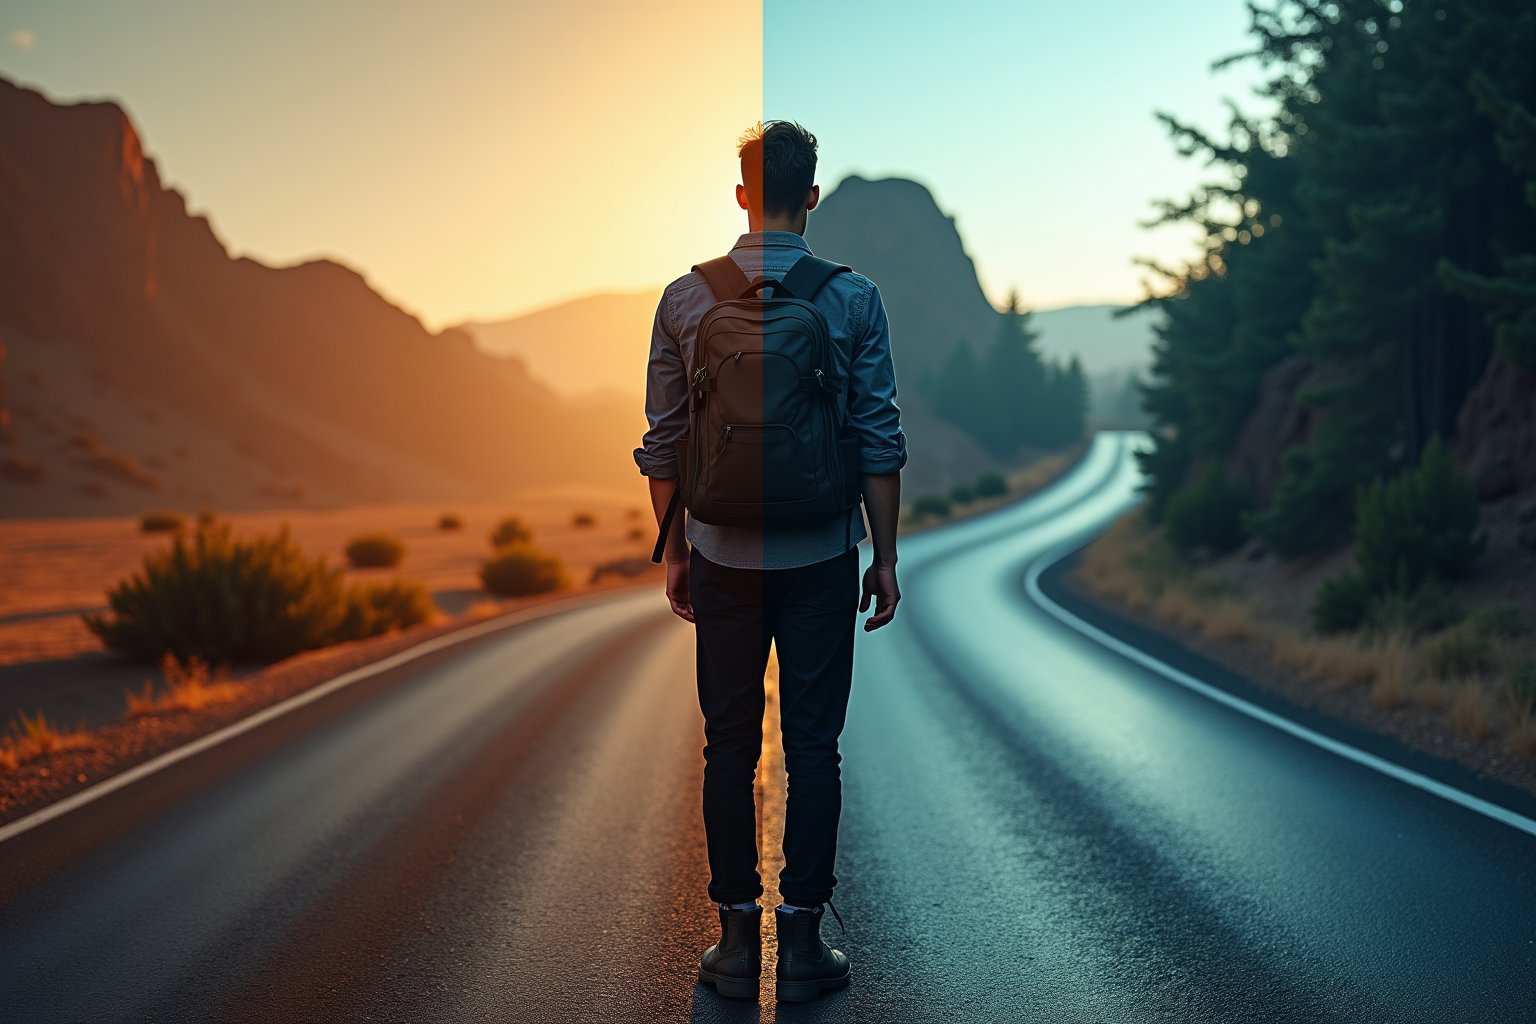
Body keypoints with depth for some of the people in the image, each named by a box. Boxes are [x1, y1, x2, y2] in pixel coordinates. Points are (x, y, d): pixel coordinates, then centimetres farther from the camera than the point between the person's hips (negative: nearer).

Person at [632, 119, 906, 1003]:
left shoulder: (686, 298, 0)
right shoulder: (852, 297, -4)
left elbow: (663, 441, 3)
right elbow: (880, 440, -4)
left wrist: (675, 552, 12)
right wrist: (885, 556, 5)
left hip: (723, 556, 1)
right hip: (820, 555, -1)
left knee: (730, 746, 9)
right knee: (813, 747, 6)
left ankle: (738, 940, 16)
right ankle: (803, 939, 12)